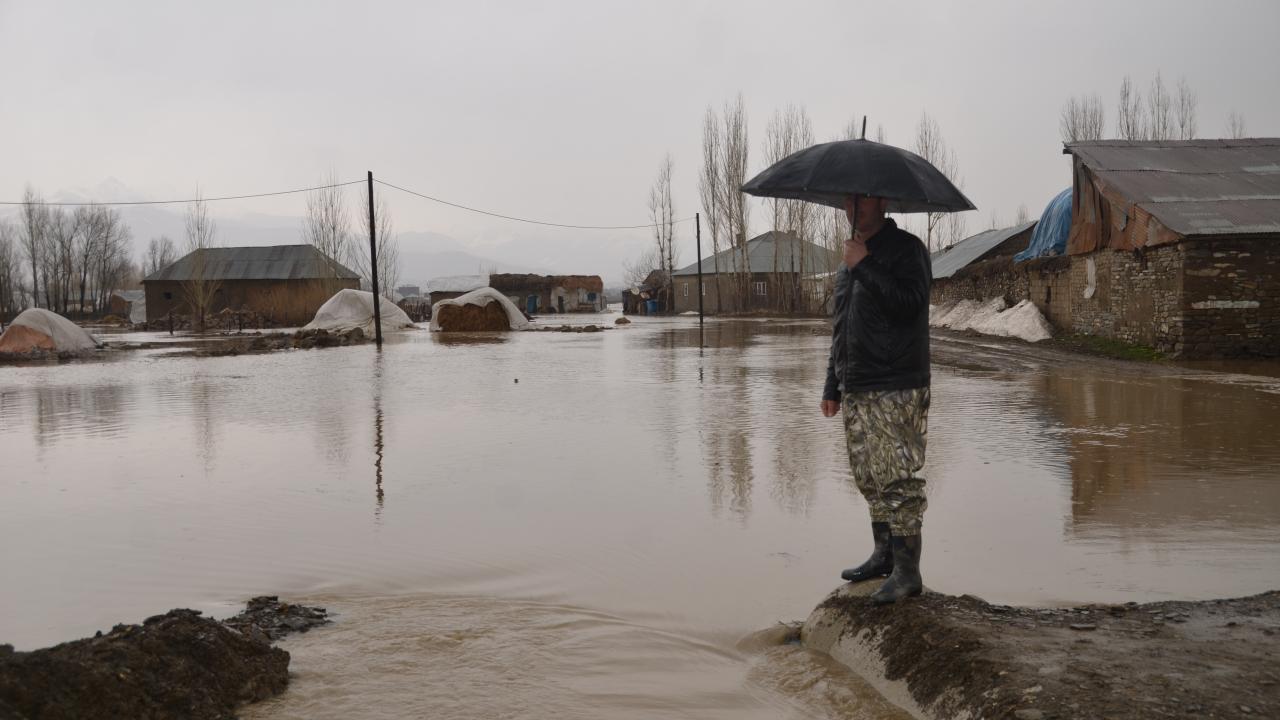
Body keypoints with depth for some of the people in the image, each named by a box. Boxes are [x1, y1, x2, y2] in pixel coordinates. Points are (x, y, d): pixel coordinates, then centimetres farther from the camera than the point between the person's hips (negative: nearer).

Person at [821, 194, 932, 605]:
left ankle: (908, 571, -4)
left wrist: (864, 266, -17)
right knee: (869, 479, 12)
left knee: (898, 480, -9)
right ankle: (884, 555, 23)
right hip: (856, 391, 8)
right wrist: (832, 386, 22)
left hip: (896, 390, -8)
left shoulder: (906, 249, -4)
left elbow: (909, 304, -22)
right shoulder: (852, 256, 19)